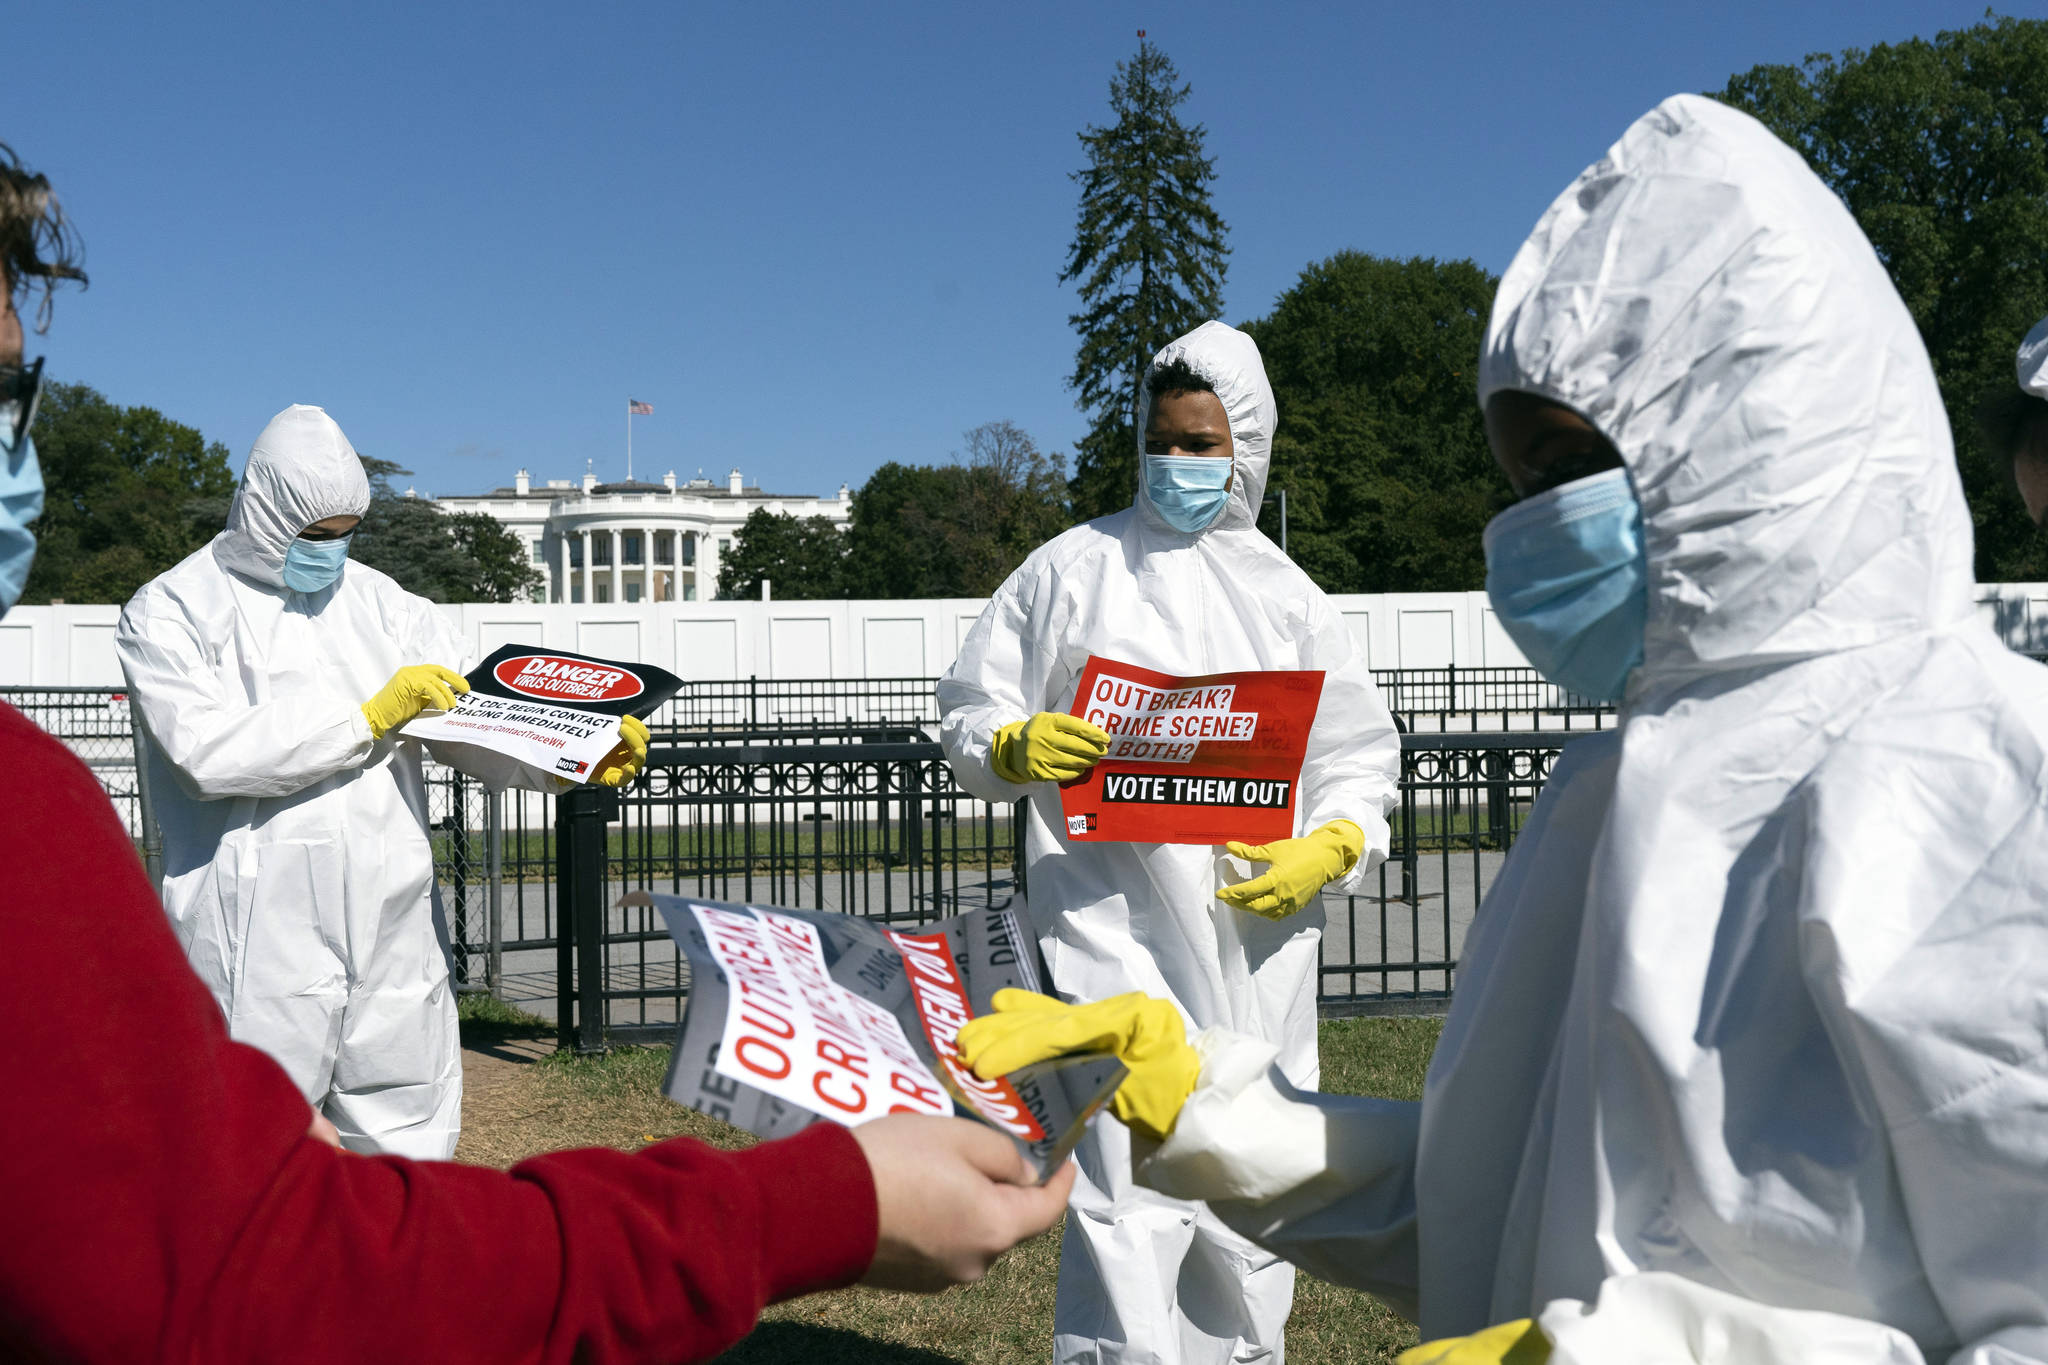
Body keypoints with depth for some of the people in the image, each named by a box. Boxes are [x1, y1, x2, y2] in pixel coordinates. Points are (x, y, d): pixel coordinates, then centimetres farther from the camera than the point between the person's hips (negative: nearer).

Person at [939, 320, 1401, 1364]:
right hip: (1115, 928, -3)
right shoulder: (1072, 567, 8)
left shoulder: (1285, 593, 14)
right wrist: (1017, 747, -14)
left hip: (1259, 934, 3)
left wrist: (1330, 847, -6)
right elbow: (968, 713, 9)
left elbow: (1358, 758, 14)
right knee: (1127, 1198, -13)